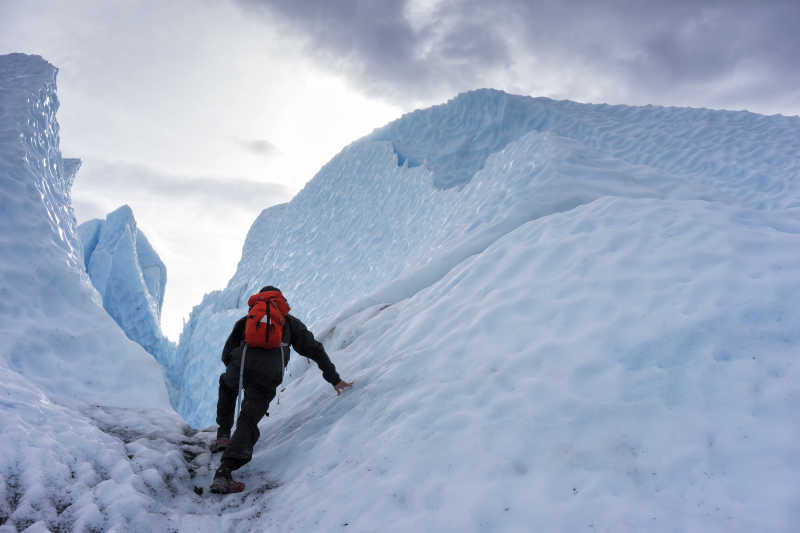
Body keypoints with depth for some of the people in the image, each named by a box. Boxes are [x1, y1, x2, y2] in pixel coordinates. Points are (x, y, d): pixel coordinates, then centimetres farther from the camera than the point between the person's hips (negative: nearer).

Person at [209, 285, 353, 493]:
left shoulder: (246, 320, 31)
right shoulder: (290, 322, 28)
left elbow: (226, 354, 29)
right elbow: (315, 350, 26)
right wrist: (334, 379, 32)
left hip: (239, 369, 2)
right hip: (269, 378, -2)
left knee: (226, 385, 37)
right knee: (248, 422, 0)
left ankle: (223, 435, 32)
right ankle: (224, 472, -20)